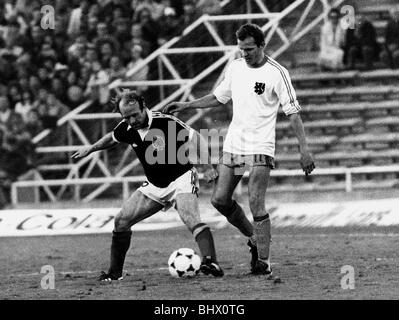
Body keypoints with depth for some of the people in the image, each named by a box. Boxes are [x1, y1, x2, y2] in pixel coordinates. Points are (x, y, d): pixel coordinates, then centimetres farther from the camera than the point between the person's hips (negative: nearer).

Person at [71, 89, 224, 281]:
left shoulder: (166, 122, -24)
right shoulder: (126, 129, -6)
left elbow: (196, 139, -17)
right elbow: (112, 138, 19)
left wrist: (208, 167, -24)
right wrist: (91, 149, 27)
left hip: (181, 179, -6)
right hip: (154, 186, 6)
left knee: (190, 218, -32)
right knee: (121, 221, 0)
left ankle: (210, 263, -40)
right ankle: (115, 272, 13)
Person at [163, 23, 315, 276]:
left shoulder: (276, 73, -10)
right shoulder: (236, 67, 7)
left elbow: (293, 112, -10)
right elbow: (219, 98, 22)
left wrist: (304, 148, -16)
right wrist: (186, 106, 13)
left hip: (260, 148, -6)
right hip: (233, 145, 6)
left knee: (256, 203, -16)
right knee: (220, 200, 3)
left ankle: (264, 262, -10)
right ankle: (255, 238, 25)